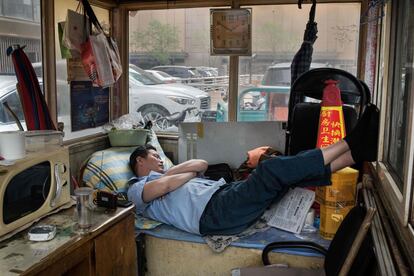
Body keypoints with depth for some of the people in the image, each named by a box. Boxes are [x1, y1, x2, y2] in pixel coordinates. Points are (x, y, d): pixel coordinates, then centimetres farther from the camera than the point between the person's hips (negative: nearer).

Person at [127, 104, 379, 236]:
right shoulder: (137, 189, 15)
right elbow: (164, 186, -10)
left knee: (288, 174, -7)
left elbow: (202, 164, 22)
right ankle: (351, 143, -19)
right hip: (212, 212, -9)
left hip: (224, 193, 9)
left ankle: (357, 153, -11)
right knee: (271, 169, -23)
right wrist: (190, 172, 8)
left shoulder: (164, 176, 37)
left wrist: (169, 171, 11)